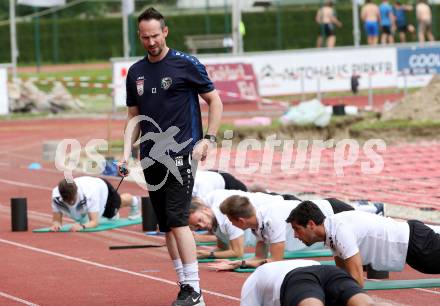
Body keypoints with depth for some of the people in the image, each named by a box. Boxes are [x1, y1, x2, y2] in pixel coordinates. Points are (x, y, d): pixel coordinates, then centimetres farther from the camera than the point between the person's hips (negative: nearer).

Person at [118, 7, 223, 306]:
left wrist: (208, 139, -9)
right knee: (167, 226, 6)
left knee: (177, 220, -15)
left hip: (181, 154, -6)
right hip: (152, 158, 6)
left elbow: (215, 102, 2)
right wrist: (127, 153, 5)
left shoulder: (187, 64, -4)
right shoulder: (135, 72, 12)